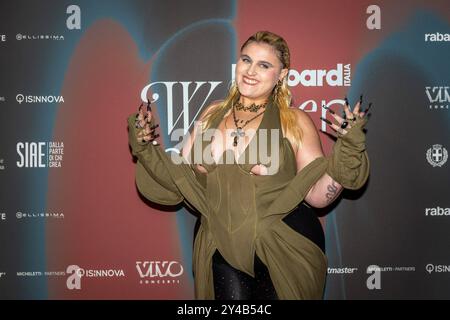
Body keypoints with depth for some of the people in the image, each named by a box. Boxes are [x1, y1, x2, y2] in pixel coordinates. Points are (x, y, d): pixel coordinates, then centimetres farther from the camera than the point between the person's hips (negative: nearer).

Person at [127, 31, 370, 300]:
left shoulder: (295, 122, -5)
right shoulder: (212, 114, 5)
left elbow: (317, 196, -8)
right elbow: (182, 178, 10)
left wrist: (349, 151, -19)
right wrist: (145, 147, 1)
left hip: (285, 253, -2)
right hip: (222, 252, 3)